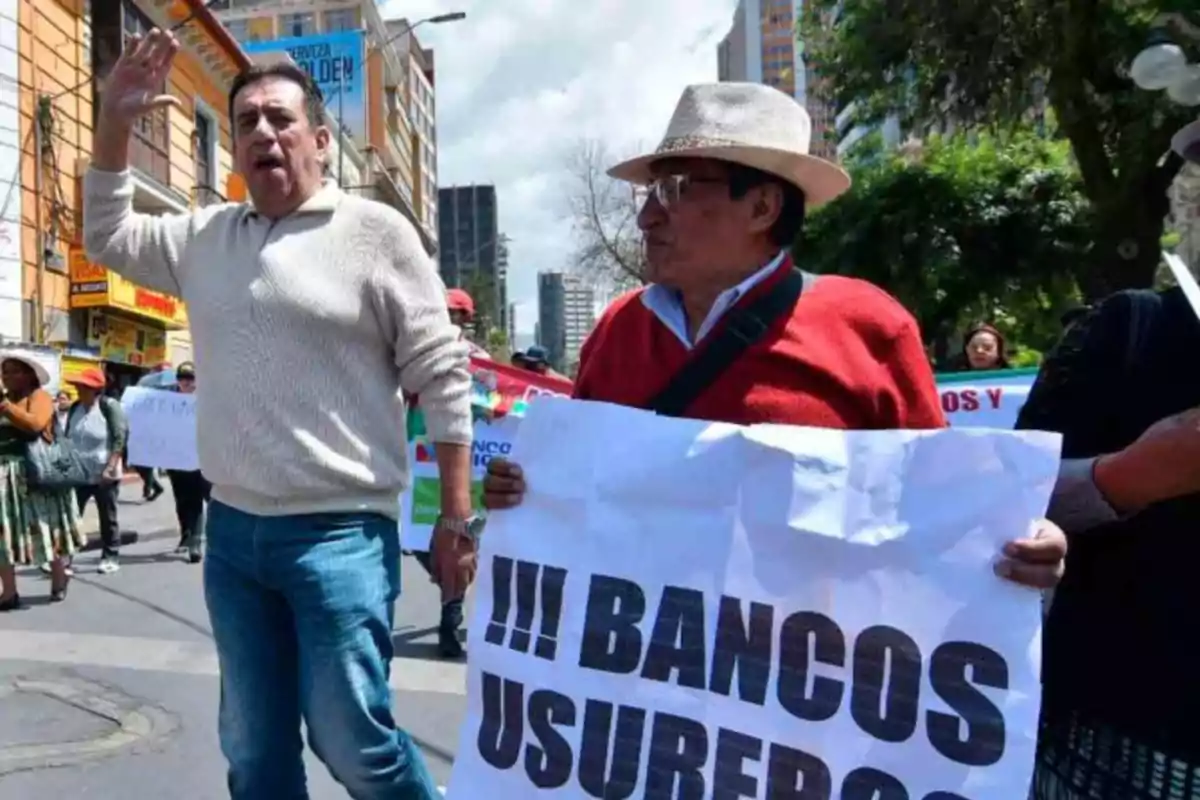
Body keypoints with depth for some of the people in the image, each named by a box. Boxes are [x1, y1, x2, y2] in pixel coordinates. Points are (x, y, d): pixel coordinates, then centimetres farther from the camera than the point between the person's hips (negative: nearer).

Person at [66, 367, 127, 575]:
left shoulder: (110, 406, -11)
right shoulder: (75, 408, 7)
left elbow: (120, 438, -15)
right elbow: (67, 438, 16)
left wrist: (110, 468, -21)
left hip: (104, 475, -5)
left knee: (108, 518, 6)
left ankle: (110, 558, 15)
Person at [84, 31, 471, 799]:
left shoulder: (375, 231, -6)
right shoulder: (206, 235, 11)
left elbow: (442, 375, -8)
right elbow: (107, 235, 24)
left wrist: (458, 509, -10)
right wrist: (114, 122, 11)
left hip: (340, 531, -6)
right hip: (232, 531, 6)